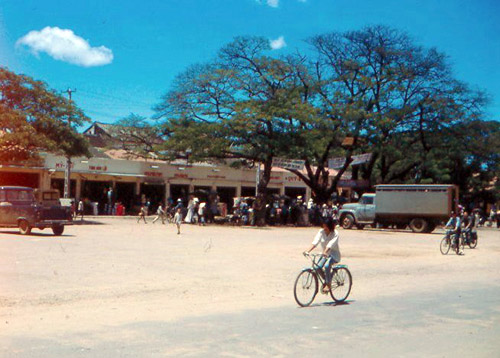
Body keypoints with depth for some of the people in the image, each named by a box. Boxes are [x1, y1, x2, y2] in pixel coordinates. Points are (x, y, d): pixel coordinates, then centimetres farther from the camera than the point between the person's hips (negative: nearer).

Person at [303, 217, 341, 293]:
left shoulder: (335, 233, -14)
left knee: (327, 266, -32)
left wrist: (325, 252, -47)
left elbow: (330, 244, -30)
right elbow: (315, 242, -14)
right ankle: (325, 281, 7)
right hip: (325, 254, 5)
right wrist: (308, 251, -29)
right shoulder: (321, 231, -3)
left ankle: (328, 284, -18)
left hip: (334, 255, -5)